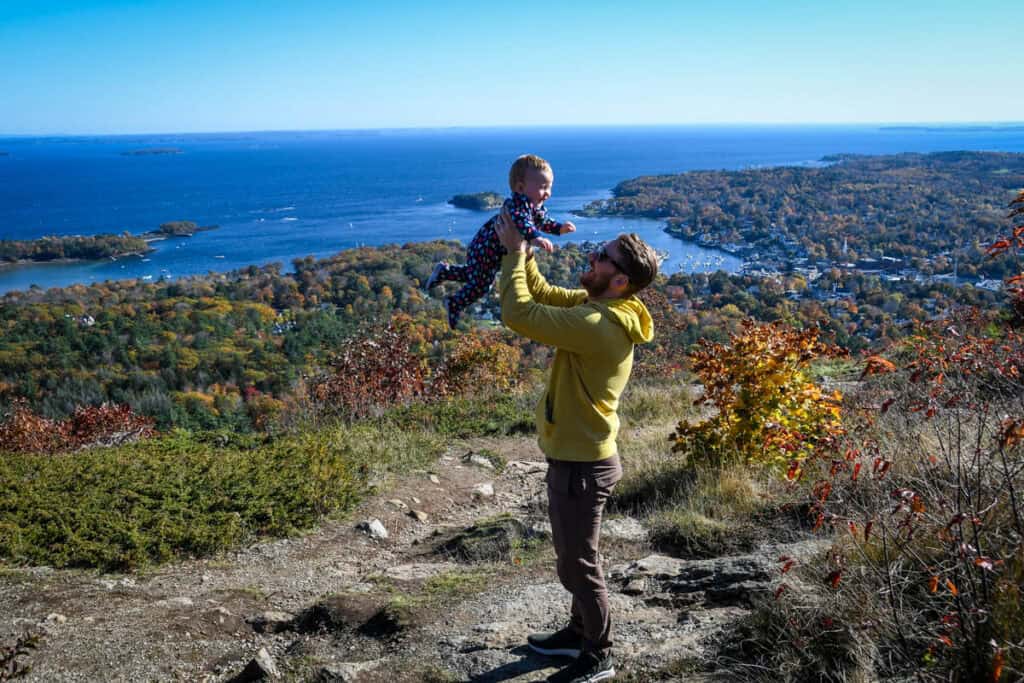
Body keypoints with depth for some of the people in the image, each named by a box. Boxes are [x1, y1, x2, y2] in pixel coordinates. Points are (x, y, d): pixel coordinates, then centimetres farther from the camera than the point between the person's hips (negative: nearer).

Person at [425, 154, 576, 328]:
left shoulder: (538, 207, -2)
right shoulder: (518, 204, -34)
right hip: (485, 248, -10)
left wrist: (559, 228, -2)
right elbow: (520, 222, -54)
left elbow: (543, 222, 14)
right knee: (480, 284, 0)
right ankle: (455, 304, 22)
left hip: (495, 252, 10)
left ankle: (444, 271, 43)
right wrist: (535, 238, -68)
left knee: (475, 274, 29)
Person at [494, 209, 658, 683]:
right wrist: (522, 251, -2)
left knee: (577, 564, 7)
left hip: (580, 464, -10)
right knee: (575, 556, 24)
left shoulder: (596, 326, -30)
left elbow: (518, 313, -29)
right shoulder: (599, 308, 1)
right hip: (579, 456, 10)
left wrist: (513, 253, -18)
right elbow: (544, 295, 13)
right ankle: (580, 632, 42)